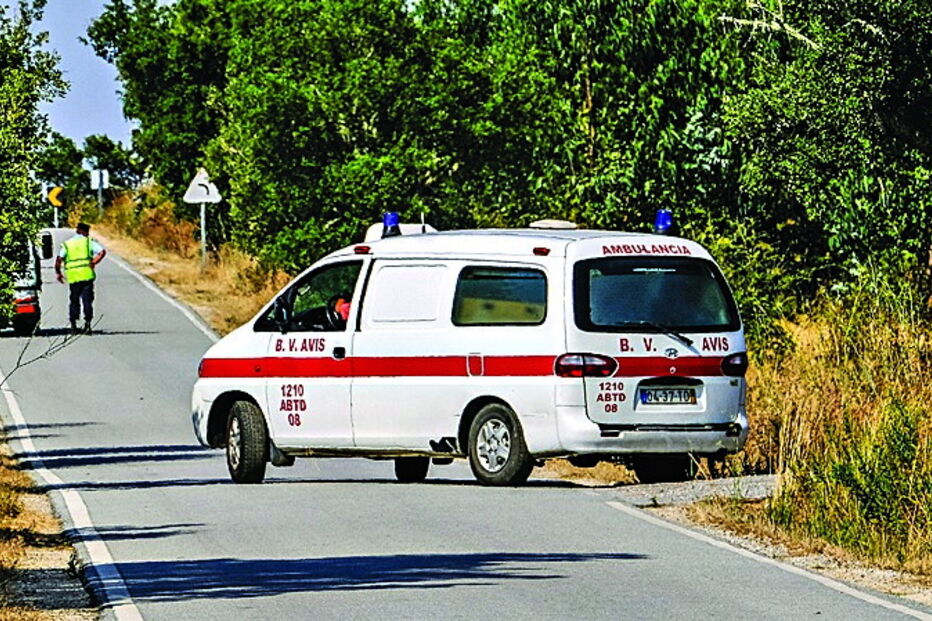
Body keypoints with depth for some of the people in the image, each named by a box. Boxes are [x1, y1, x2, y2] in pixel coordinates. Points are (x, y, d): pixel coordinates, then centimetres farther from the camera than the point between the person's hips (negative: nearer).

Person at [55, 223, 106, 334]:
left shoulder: (66, 244, 9)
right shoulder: (88, 242, 4)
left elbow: (59, 259, -1)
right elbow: (102, 252, -9)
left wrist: (58, 272, 9)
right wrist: (93, 263, -4)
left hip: (73, 277, 2)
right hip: (87, 275, -2)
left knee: (74, 301, 11)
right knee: (87, 300, 3)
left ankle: (73, 325, 7)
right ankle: (87, 322, -7)